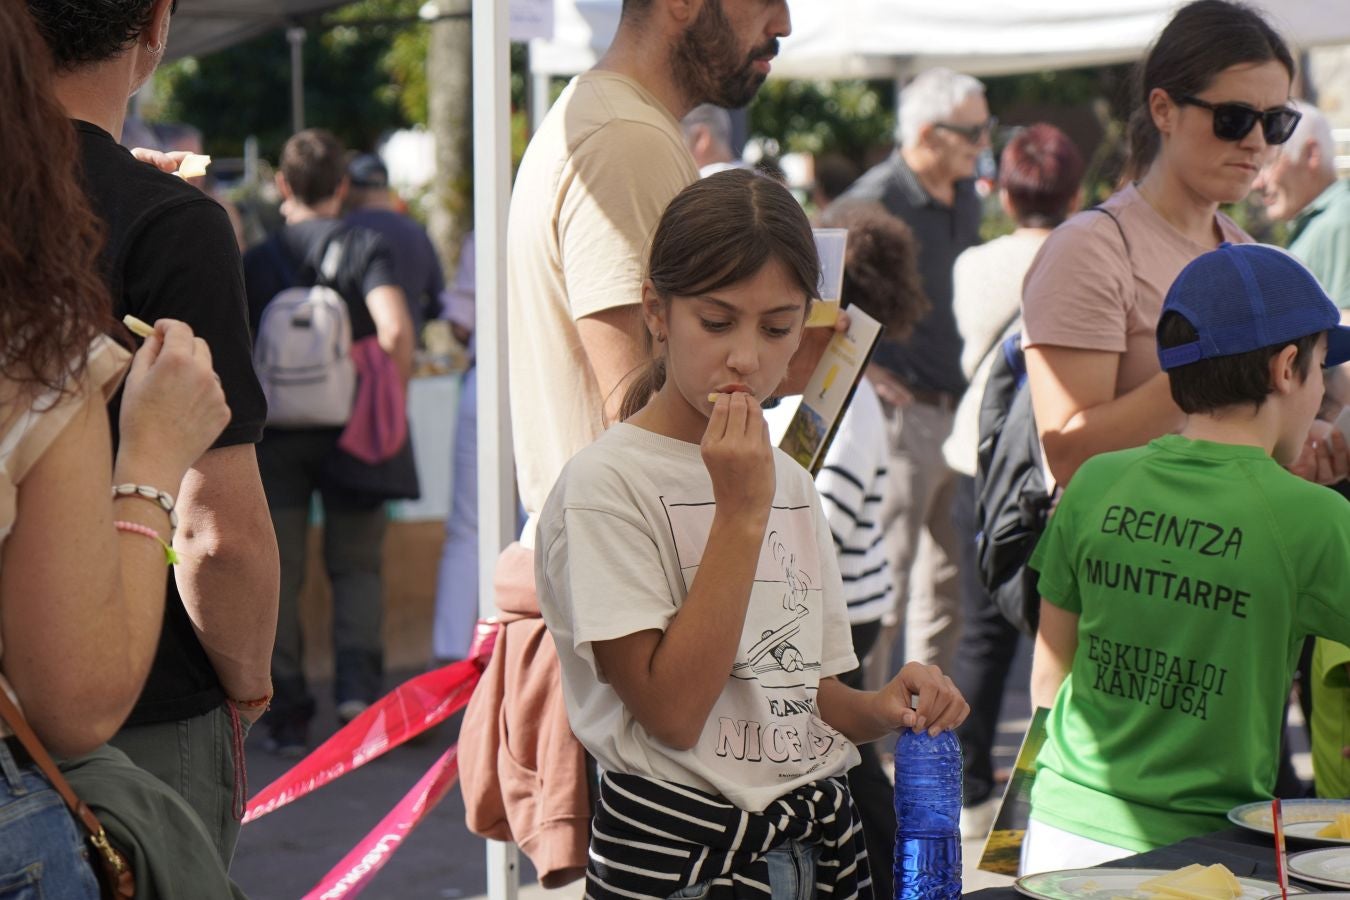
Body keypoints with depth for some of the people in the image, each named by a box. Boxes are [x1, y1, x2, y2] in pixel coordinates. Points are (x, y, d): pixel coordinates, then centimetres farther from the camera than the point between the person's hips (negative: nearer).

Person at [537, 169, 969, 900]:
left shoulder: (790, 482, 10)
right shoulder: (606, 484, -12)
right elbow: (673, 712, -19)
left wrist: (882, 710, -5)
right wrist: (740, 513, -20)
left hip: (819, 840, 6)